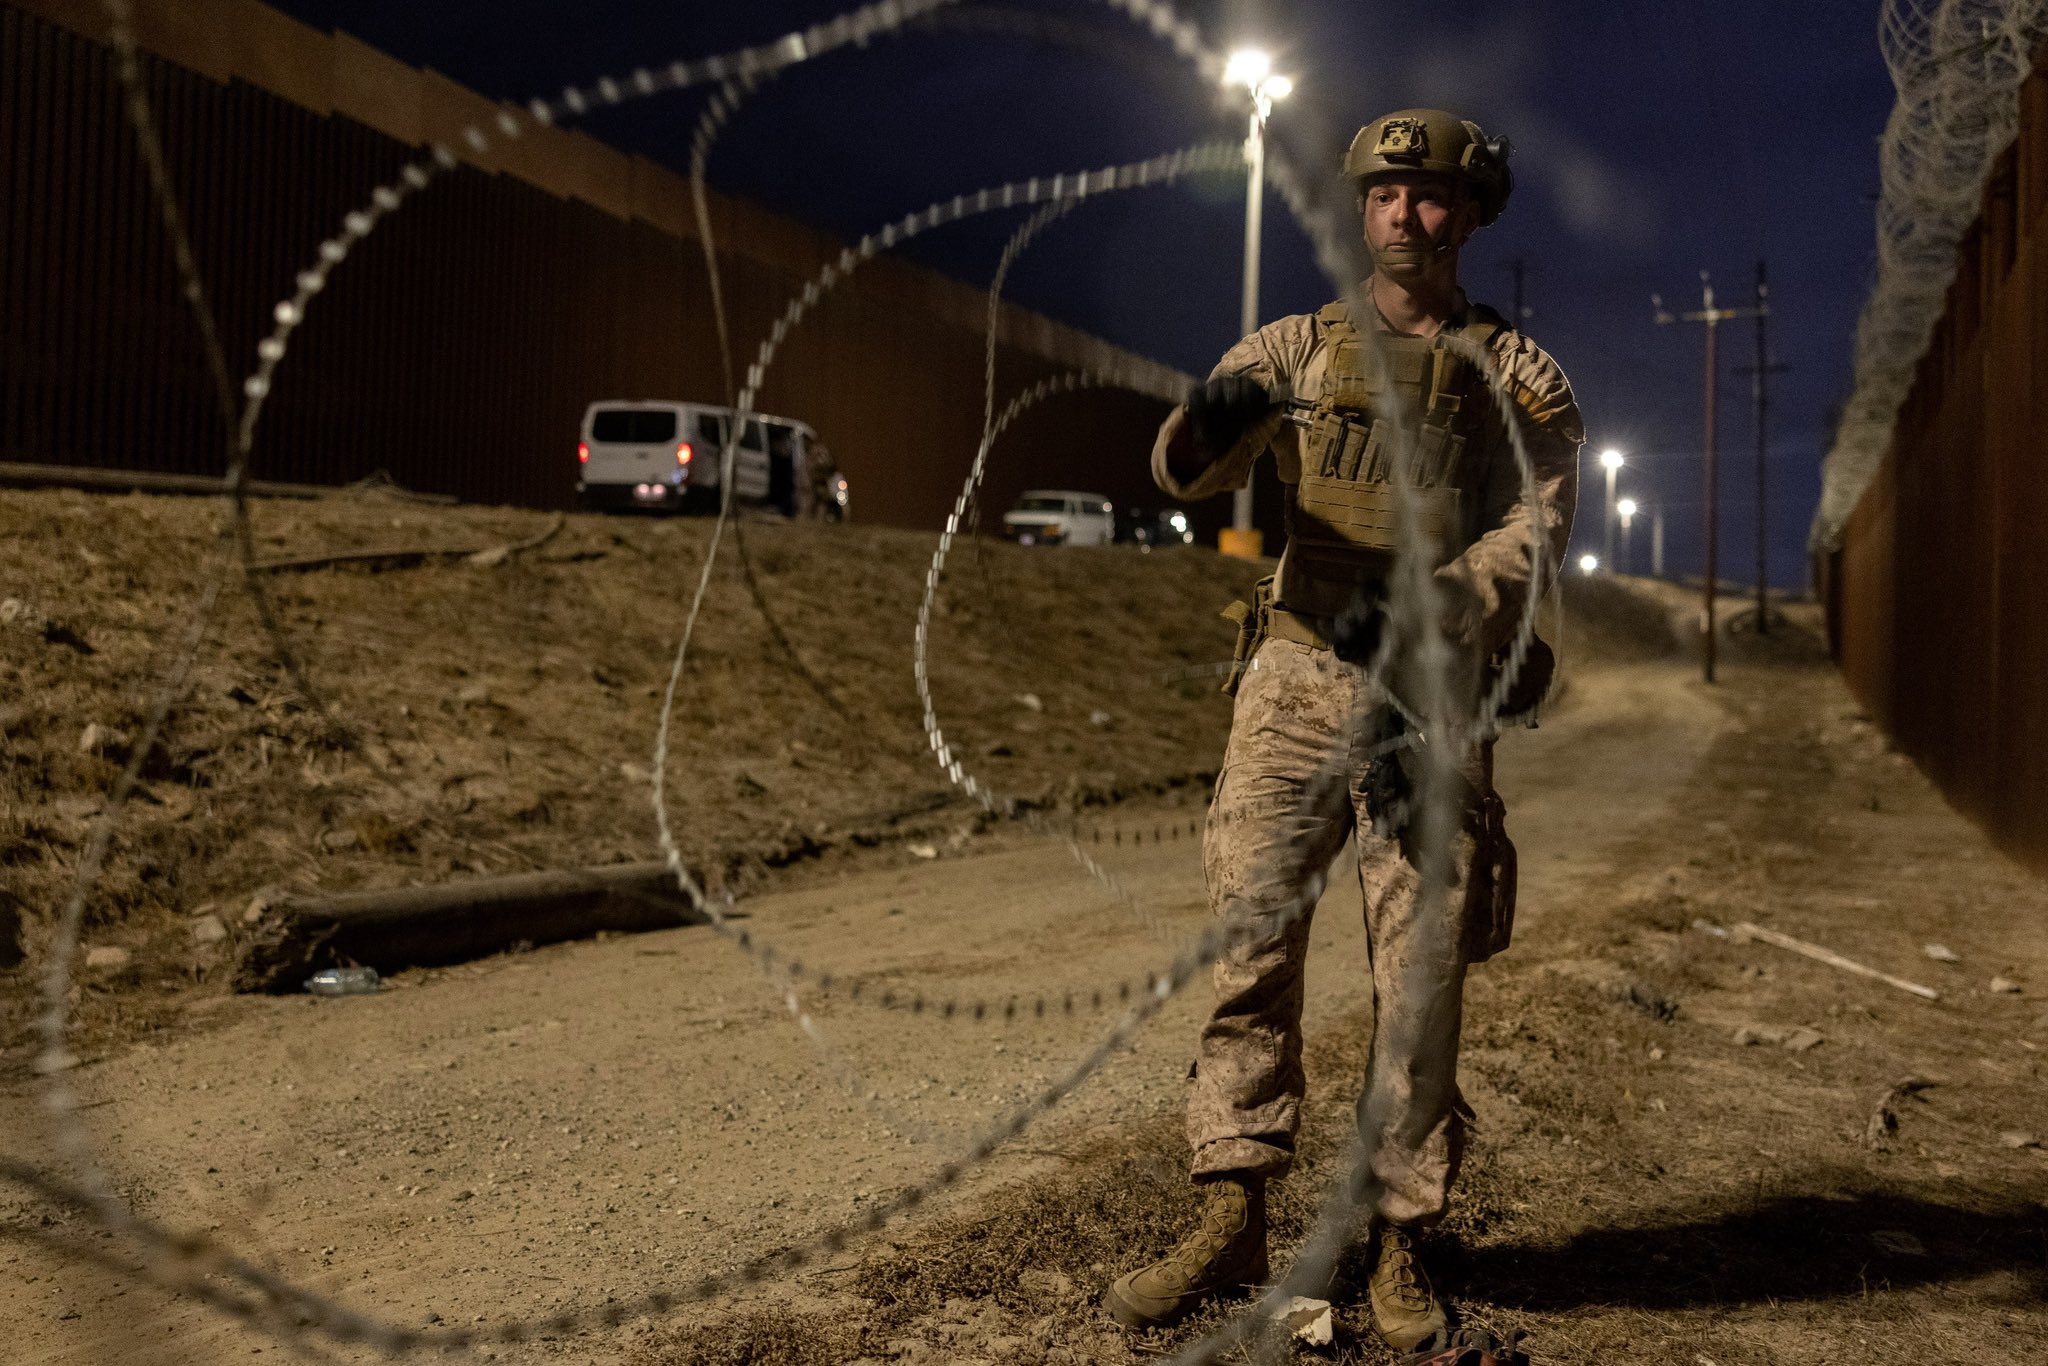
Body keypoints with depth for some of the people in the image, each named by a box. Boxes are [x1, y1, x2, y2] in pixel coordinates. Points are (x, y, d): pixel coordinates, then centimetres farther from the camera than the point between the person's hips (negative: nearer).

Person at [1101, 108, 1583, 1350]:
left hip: (1432, 696, -1)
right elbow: (1182, 469, -3)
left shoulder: (1520, 374, 9)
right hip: (1295, 675, 1)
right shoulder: (1297, 347, 11)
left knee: (1421, 975, 0)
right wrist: (1208, 425, -27)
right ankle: (1234, 1224, 7)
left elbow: (1536, 530, -4)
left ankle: (1400, 1242, 13)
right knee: (1250, 944, -2)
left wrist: (1424, 605, -22)